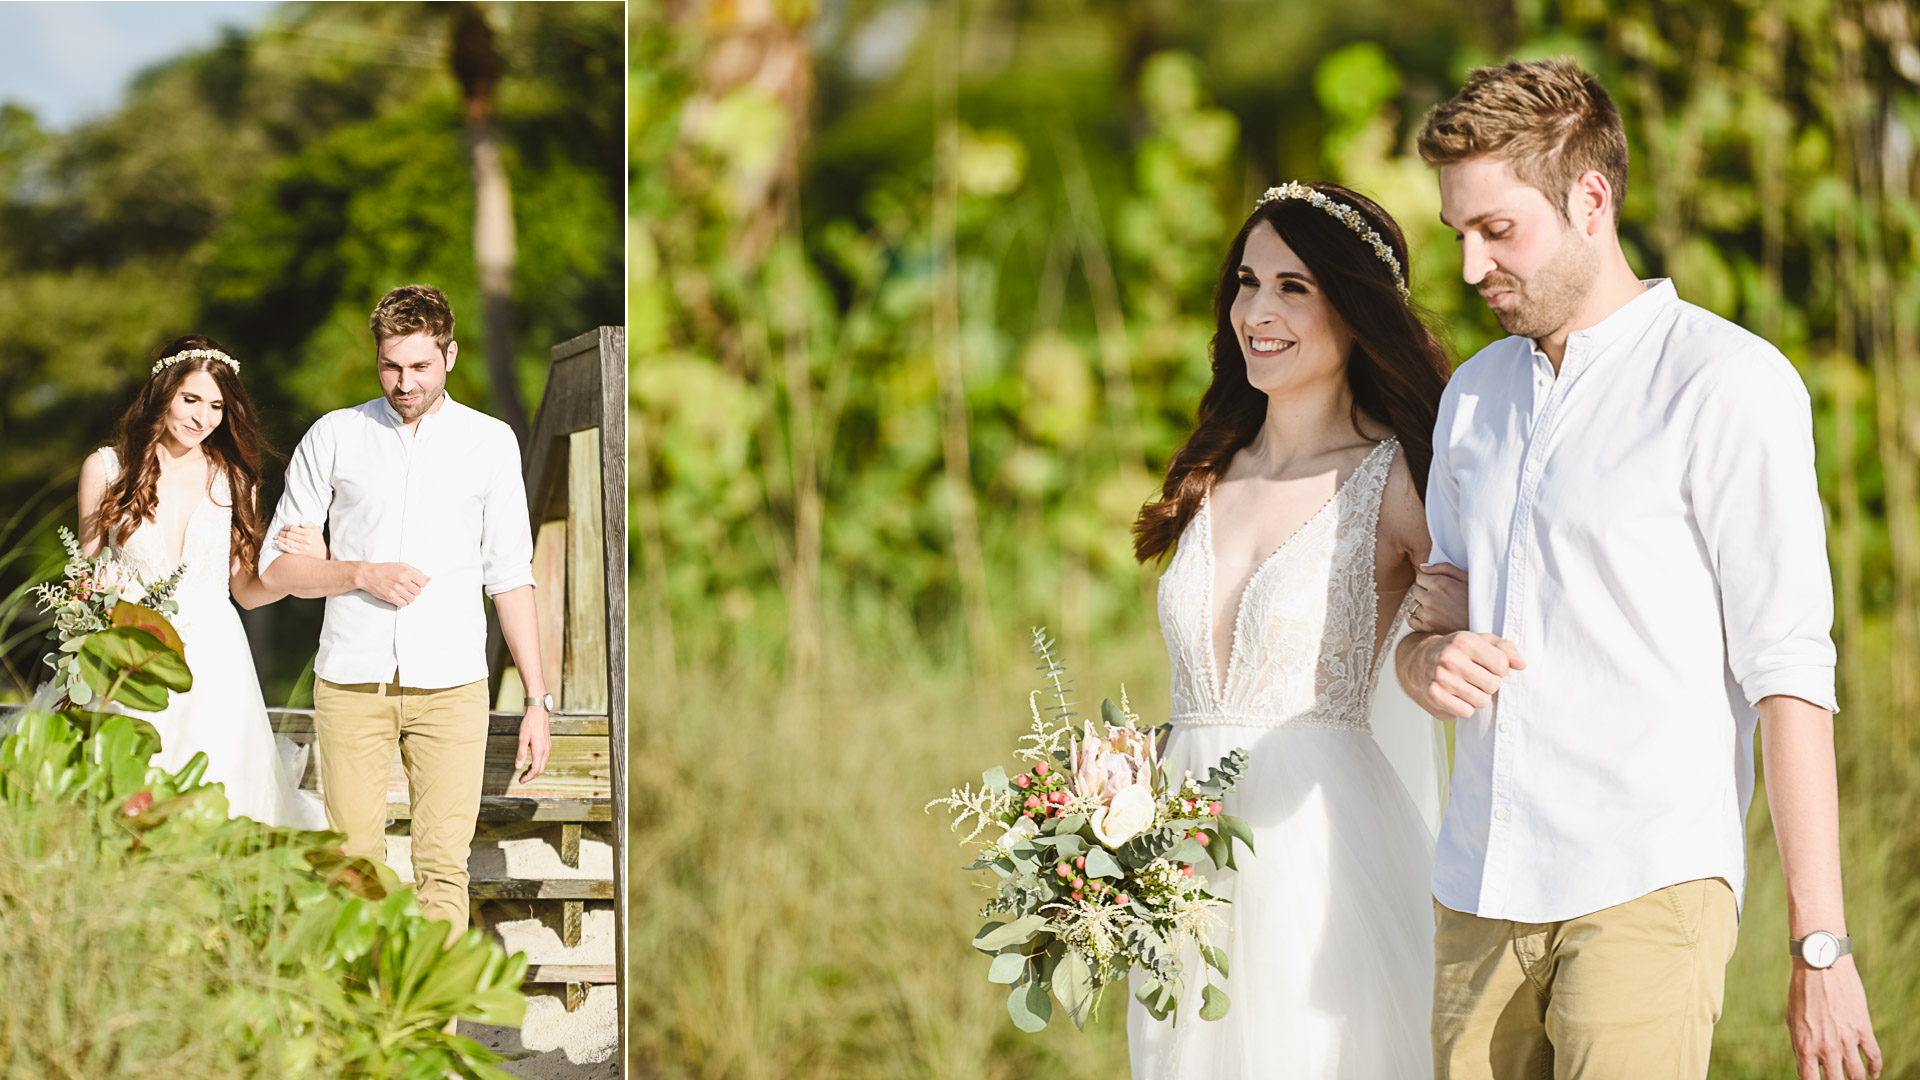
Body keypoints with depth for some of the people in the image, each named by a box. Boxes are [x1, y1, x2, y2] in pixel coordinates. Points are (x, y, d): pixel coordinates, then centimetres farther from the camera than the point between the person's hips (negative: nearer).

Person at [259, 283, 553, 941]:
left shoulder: (490, 443, 8)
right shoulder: (334, 437, 7)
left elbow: (510, 577, 9)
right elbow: (275, 565, 8)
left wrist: (537, 700, 4)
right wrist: (363, 575, -10)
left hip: (450, 688, 0)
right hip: (351, 683, 0)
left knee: (443, 867, -7)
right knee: (355, 862, 0)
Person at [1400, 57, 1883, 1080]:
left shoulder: (1730, 387, -5)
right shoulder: (1475, 394, 16)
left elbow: (1789, 671, -9)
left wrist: (1820, 947, -12)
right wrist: (1429, 660, -1)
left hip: (1646, 892, -6)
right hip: (1478, 898, 6)